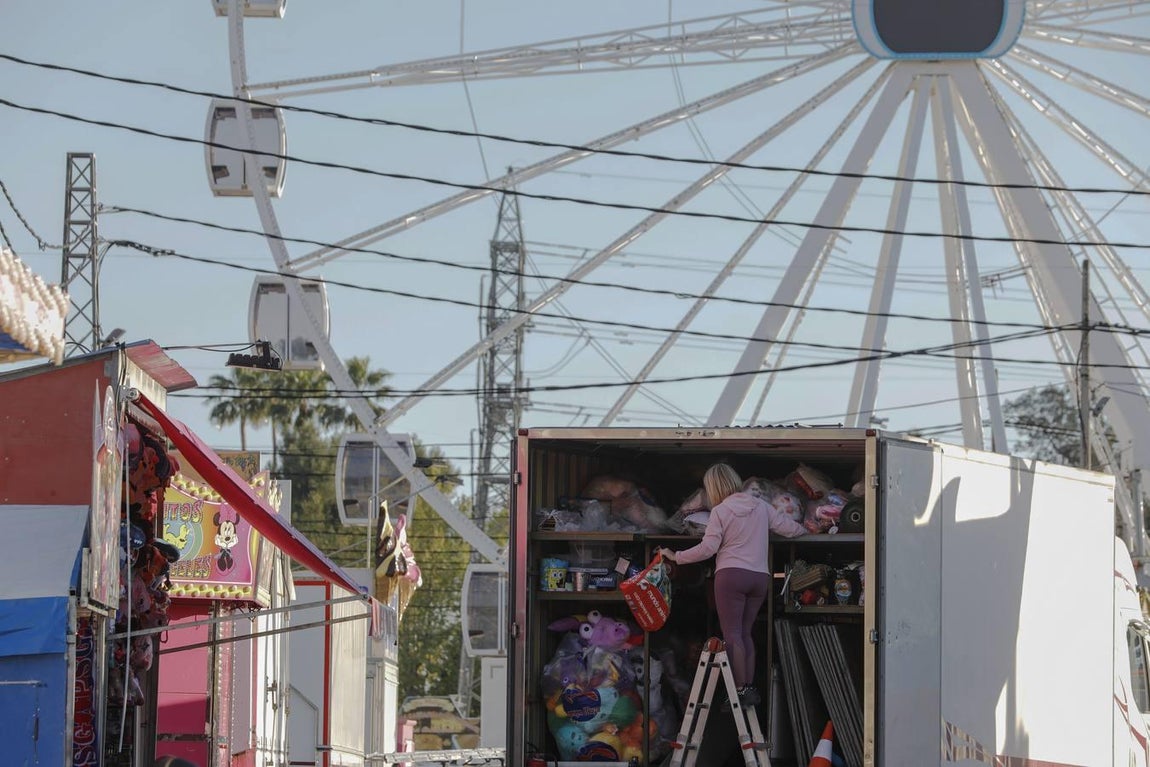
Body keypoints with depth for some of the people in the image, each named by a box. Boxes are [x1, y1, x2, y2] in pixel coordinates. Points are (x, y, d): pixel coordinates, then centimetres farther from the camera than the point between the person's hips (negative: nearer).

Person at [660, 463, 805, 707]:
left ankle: (741, 689, -13)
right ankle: (750, 687, 6)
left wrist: (676, 557, 2)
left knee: (732, 633, -5)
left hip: (731, 574, -5)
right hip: (760, 576, 6)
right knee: (745, 632, 12)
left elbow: (707, 548, -9)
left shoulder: (720, 511, -4)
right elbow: (788, 527, 15)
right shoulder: (760, 506, 10)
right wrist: (803, 530, 38)